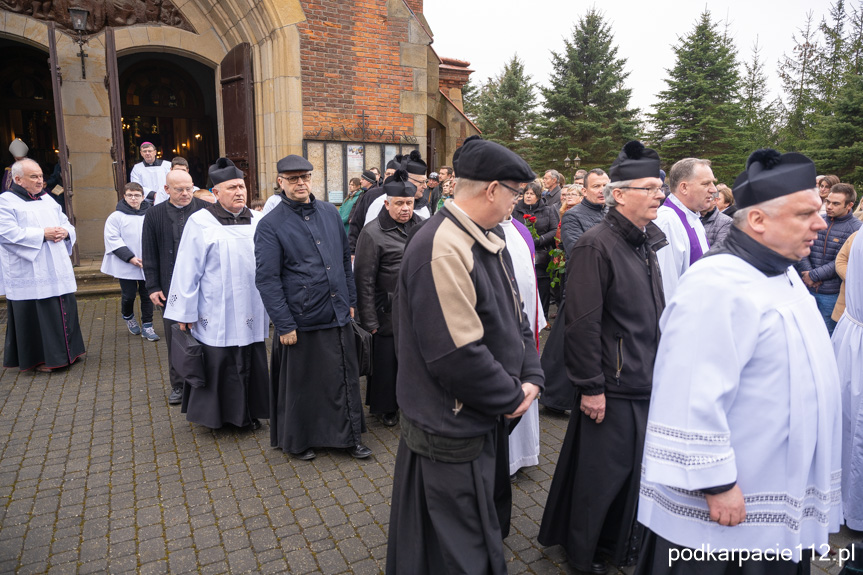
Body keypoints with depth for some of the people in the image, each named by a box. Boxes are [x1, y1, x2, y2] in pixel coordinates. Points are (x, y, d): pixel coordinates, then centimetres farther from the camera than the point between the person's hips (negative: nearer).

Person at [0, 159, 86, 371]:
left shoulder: (48, 200, 17)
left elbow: (66, 223, 17)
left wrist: (65, 232, -6)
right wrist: (43, 234, -18)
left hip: (58, 270, 6)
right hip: (29, 274, -6)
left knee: (64, 308, 10)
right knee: (36, 314, -2)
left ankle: (67, 349, 23)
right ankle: (38, 358, 8)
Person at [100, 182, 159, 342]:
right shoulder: (116, 217, -2)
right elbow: (113, 240, -7)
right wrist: (130, 258, -16)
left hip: (148, 265, 2)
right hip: (126, 266, -2)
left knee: (147, 295, 6)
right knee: (129, 295, 5)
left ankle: (147, 326, 18)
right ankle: (128, 317, 36)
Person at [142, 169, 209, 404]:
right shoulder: (154, 214, 4)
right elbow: (149, 255, 5)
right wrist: (153, 287, 0)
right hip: (171, 288, 2)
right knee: (175, 337, 10)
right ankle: (178, 385, 24)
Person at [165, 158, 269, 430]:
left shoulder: (258, 221, 6)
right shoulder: (200, 222, -3)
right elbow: (187, 270, -4)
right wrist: (185, 313, -5)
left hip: (251, 313, 3)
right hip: (215, 314, -3)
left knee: (251, 364, 10)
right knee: (216, 364, 6)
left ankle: (249, 411, 26)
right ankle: (214, 414, 24)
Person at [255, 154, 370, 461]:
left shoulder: (330, 213, 7)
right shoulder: (270, 225, -8)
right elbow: (266, 279, -11)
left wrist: (350, 300, 12)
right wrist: (284, 324, -13)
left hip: (337, 317, 5)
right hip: (300, 321, -4)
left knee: (345, 378, 12)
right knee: (301, 384, 11)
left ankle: (349, 435, 29)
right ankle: (298, 440, 31)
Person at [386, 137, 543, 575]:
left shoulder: (487, 239, 6)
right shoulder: (442, 249, -27)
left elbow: (515, 316, 11)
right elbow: (459, 357, -30)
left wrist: (530, 375, -3)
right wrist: (512, 397, -15)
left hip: (485, 421, 10)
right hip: (452, 437, -9)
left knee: (490, 526, 28)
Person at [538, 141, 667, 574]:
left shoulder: (646, 242, 9)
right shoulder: (596, 245, -18)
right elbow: (583, 324, -20)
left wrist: (658, 368, 16)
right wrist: (591, 387, -18)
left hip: (645, 381, 8)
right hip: (612, 386, -8)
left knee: (631, 466, 19)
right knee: (601, 472, 8)